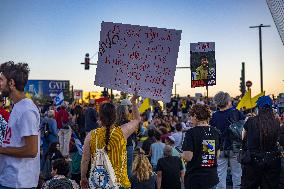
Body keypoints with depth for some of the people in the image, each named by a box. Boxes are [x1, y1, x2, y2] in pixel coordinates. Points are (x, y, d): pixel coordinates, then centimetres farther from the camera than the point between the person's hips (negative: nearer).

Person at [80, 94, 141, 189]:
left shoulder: (91, 135, -8)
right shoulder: (122, 132, -9)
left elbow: (85, 160, -4)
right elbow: (137, 119, 9)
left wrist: (83, 178, 9)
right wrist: (133, 102, 21)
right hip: (120, 181, -1)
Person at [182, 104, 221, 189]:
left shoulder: (191, 132, -15)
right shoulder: (215, 132, 3)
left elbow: (188, 157, -19)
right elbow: (217, 154, 13)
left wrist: (182, 154, 1)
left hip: (195, 179, -5)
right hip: (212, 178, 5)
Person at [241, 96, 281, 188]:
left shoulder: (251, 121, -11)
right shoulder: (276, 123, -6)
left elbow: (243, 137, 7)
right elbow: (277, 141, 9)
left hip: (254, 159, -2)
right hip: (273, 160, 2)